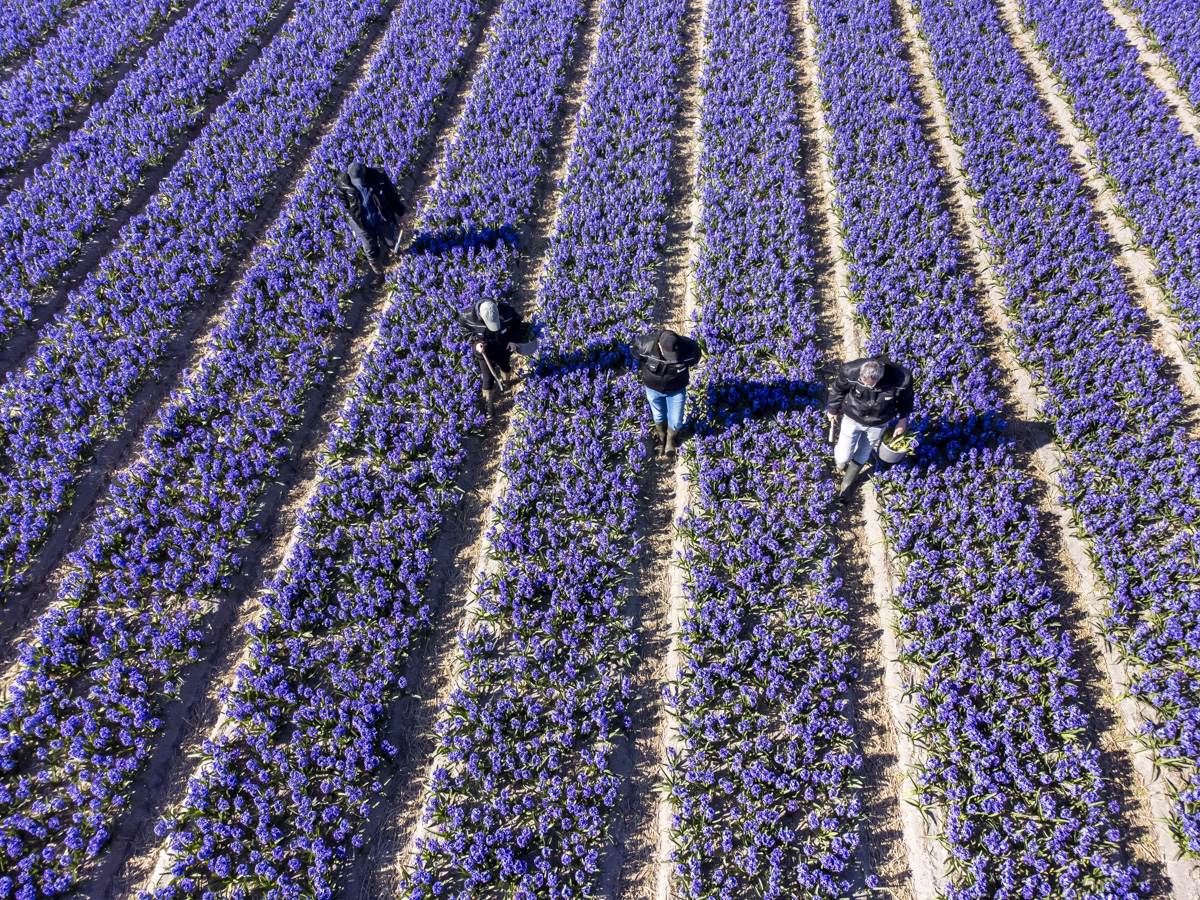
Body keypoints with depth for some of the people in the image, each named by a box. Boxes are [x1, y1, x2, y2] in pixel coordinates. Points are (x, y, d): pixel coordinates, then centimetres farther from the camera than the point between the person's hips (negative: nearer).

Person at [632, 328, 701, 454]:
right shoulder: (645, 345, -36)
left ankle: (671, 438, 52)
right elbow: (636, 352, -9)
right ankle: (661, 435, 60)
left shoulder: (689, 348, -34)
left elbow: (695, 358, -7)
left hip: (676, 390, 0)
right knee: (658, 415, 26)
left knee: (675, 421, 15)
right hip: (653, 387, 0)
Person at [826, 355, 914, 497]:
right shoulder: (851, 371, -33)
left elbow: (905, 398, -8)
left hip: (878, 423, 1)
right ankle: (840, 458, 42)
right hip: (852, 419, -1)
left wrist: (903, 420, 7)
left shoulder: (901, 379, -32)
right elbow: (838, 390, -10)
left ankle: (846, 483, 48)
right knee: (843, 457, 1)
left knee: (862, 456, 19)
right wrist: (833, 410, 6)